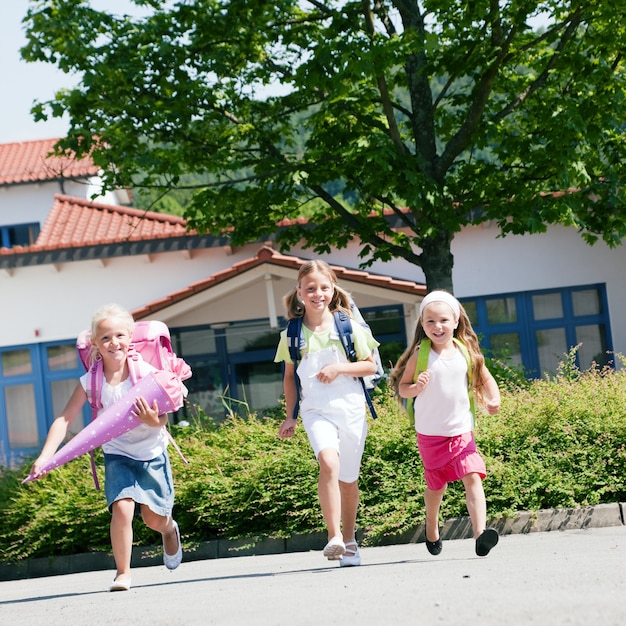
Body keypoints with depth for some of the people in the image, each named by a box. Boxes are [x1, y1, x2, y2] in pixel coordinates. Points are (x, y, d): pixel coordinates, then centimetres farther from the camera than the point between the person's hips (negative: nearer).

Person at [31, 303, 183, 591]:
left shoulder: (147, 373, -18)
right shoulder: (90, 382, -14)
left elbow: (162, 419, -15)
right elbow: (65, 419, -17)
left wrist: (154, 420, -40)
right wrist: (44, 457, -28)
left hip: (152, 453, 0)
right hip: (118, 455, 0)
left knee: (154, 519, 7)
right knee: (122, 507, -22)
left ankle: (170, 529, 47)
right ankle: (122, 573, -5)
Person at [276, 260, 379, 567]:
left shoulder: (348, 327, -1)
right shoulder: (293, 335, 2)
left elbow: (370, 366, 4)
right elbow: (289, 376, 13)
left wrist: (340, 368, -13)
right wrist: (290, 416, 11)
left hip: (351, 408, 1)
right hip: (316, 411, -1)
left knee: (348, 478, 11)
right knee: (328, 462, -27)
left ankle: (349, 539, 30)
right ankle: (334, 537, -29)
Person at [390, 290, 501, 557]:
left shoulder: (467, 351, 0)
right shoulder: (419, 354, -7)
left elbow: (486, 377, 13)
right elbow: (402, 387, -4)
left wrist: (493, 399, -5)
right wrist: (416, 388, -26)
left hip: (462, 430, 1)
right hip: (430, 434, -1)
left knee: (472, 477, -17)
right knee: (436, 485, 12)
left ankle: (480, 533, -27)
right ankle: (431, 527, 40)